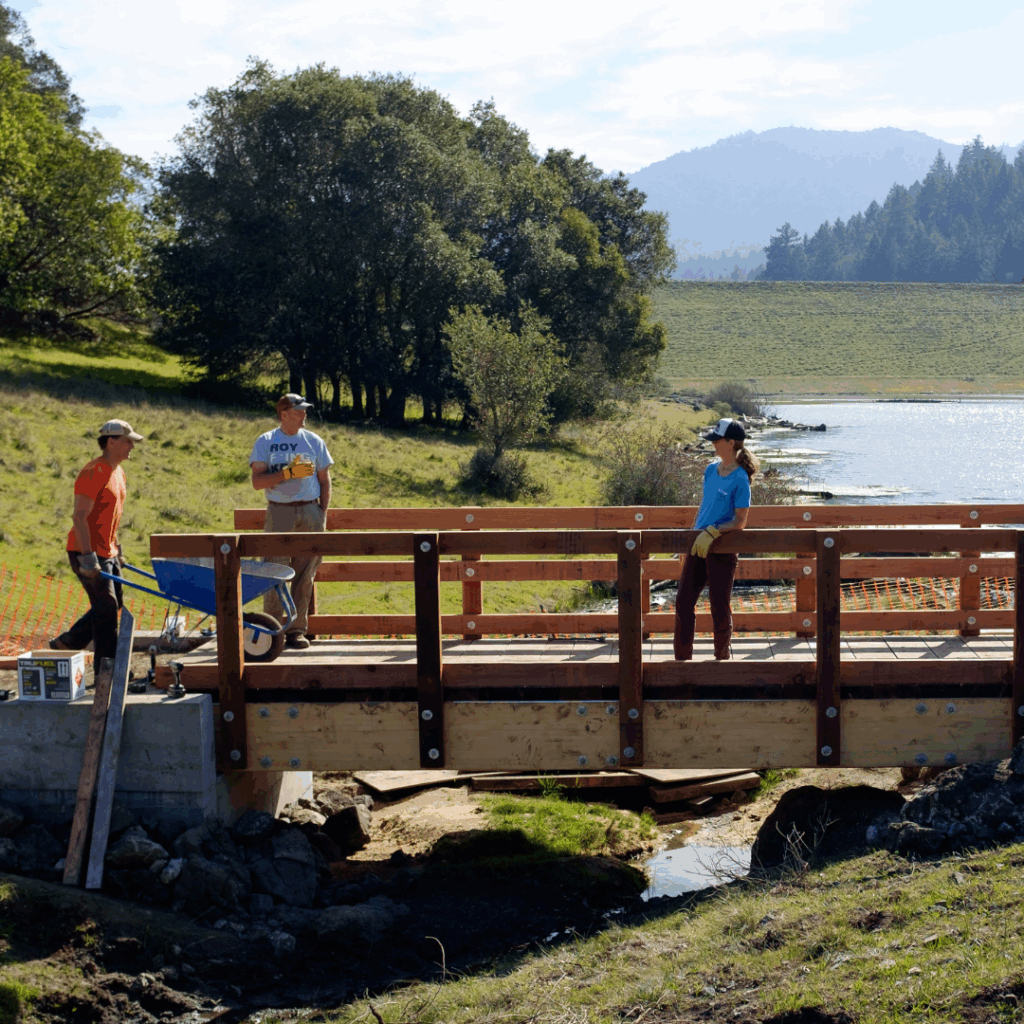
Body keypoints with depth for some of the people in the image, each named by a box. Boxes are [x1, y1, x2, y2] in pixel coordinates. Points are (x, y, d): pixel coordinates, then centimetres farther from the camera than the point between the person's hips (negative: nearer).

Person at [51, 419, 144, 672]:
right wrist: (88, 558, -26)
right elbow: (79, 517, -22)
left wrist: (117, 548, 21)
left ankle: (64, 644, 27)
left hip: (107, 553, 10)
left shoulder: (118, 473, 12)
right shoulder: (94, 472, -18)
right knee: (106, 608, -8)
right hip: (87, 553, -10)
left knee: (111, 607, 14)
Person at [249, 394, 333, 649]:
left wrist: (322, 514, 5)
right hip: (279, 512, -2)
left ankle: (297, 629, 7)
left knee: (305, 575, 1)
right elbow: (257, 481, -5)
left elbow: (325, 481, 14)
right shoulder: (265, 442, 3)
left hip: (310, 511, 2)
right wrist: (288, 473, -16)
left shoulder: (314, 441, 10)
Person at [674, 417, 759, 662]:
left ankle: (723, 657, 20)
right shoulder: (711, 470, 8)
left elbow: (740, 522, -13)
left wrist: (712, 532, -23)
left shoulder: (740, 480, -13)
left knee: (719, 607, 3)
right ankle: (682, 658, 14)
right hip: (699, 544, 7)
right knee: (683, 601, 5)